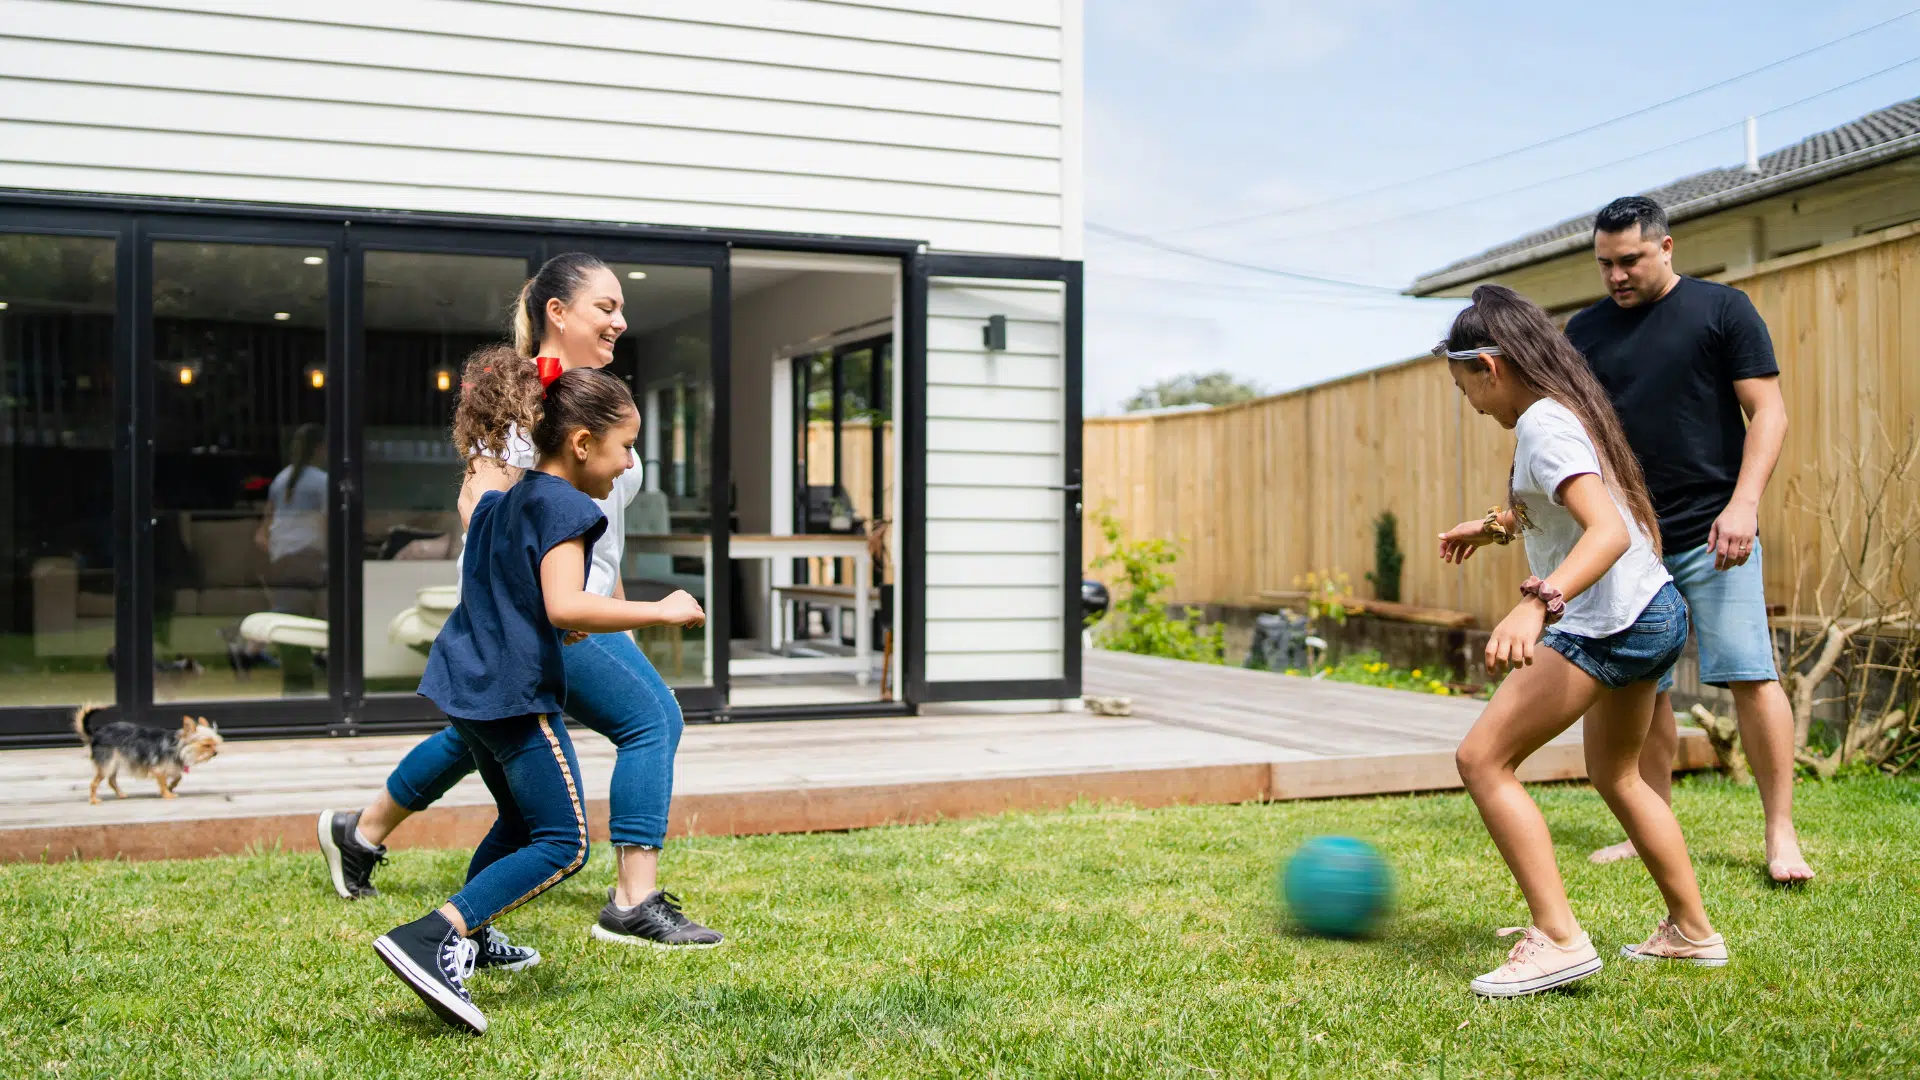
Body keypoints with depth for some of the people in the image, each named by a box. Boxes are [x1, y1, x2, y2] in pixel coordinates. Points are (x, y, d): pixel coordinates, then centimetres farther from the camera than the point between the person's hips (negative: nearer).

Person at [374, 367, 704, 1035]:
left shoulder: (500, 502, 16)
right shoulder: (562, 506, -14)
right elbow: (564, 605, -28)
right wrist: (661, 612, -21)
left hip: (467, 685, 10)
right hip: (517, 694, -10)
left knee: (519, 822, 27)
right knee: (562, 846, -8)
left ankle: (464, 942, 33)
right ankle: (426, 939, -19)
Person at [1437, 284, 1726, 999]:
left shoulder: (1543, 425, -17)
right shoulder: (1567, 408, 14)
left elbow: (1609, 531, -32)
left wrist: (1538, 604, -44)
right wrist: (1496, 526, 38)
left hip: (1607, 622, -11)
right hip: (1656, 611, 11)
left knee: (1483, 758, -10)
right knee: (1615, 775, 26)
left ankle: (1557, 939, -13)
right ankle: (1692, 932, 35)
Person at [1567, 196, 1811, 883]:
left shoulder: (1722, 309, 1)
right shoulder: (1586, 331, 11)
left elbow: (1768, 412, -3)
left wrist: (1743, 503, -14)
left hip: (1711, 535, -4)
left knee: (1750, 677, -8)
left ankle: (1781, 835, 2)